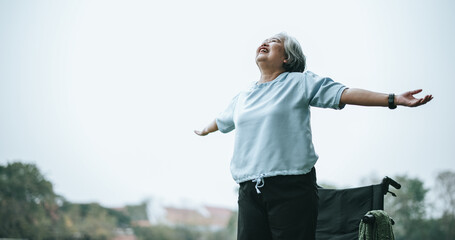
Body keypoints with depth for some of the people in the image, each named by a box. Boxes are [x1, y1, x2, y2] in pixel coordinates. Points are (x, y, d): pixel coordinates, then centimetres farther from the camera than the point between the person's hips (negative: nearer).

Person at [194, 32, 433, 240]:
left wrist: (394, 99, -10)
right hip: (250, 190, 4)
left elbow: (343, 93, -1)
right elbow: (222, 120, 41)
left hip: (291, 186, -4)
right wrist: (204, 130, 59)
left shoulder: (301, 82, 8)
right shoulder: (242, 97, 21)